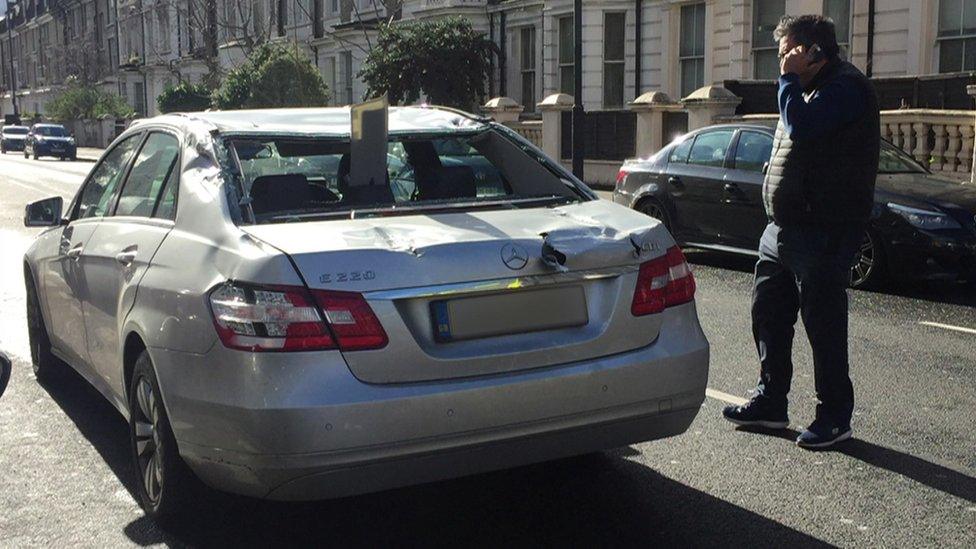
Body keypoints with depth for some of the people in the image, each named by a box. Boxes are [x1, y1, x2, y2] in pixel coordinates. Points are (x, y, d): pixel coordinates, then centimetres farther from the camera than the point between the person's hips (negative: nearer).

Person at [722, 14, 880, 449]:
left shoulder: (846, 87, -13)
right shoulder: (809, 89, 20)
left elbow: (802, 127, -27)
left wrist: (789, 78, -15)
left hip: (822, 233, -10)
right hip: (783, 228, 10)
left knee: (823, 325, -2)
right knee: (767, 315, 14)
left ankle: (835, 417, 10)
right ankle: (770, 402, 26)